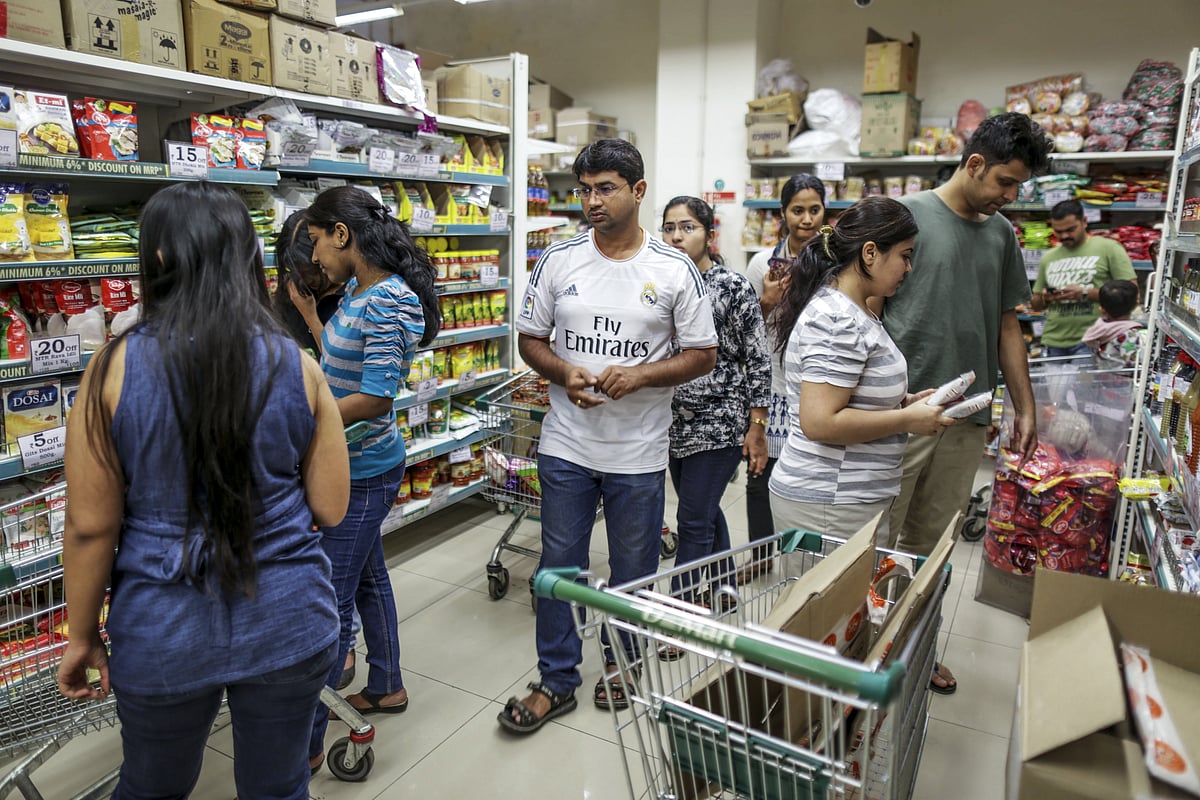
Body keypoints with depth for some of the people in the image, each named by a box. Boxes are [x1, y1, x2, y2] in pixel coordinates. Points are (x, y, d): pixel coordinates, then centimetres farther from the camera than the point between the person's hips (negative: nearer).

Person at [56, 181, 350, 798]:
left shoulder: (114, 369, -13)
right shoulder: (295, 366, -10)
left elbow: (90, 525, -9)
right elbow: (330, 508, -6)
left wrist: (83, 636, 6)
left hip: (161, 632, 0)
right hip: (287, 625, 1)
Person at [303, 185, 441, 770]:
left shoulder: (391, 303, -23)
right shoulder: (356, 290, 7)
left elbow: (375, 399, -27)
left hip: (362, 473, -10)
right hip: (349, 465, 10)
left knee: (330, 604, 1)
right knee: (367, 578, 23)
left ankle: (307, 745, 18)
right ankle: (386, 688, 43)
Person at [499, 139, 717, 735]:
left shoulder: (674, 271, -5)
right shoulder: (559, 261, 1)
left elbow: (702, 355, -1)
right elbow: (529, 338, 7)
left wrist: (640, 375, -17)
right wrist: (563, 373, -13)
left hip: (638, 451, -1)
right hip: (566, 445, 2)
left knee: (633, 570, 15)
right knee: (558, 565, 10)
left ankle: (622, 665, 40)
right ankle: (557, 680, 29)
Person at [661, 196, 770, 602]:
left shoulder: (733, 287, -11)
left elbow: (758, 362, -9)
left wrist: (757, 428, -11)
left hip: (718, 423, -6)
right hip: (674, 423, 6)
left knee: (694, 522, -3)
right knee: (705, 512, 20)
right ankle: (724, 589, 39)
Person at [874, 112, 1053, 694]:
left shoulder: (1000, 233, 13)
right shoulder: (907, 215, -5)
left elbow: (1007, 324, 18)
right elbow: (869, 308, -8)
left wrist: (1025, 407, 15)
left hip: (968, 418, 6)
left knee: (927, 542, 15)